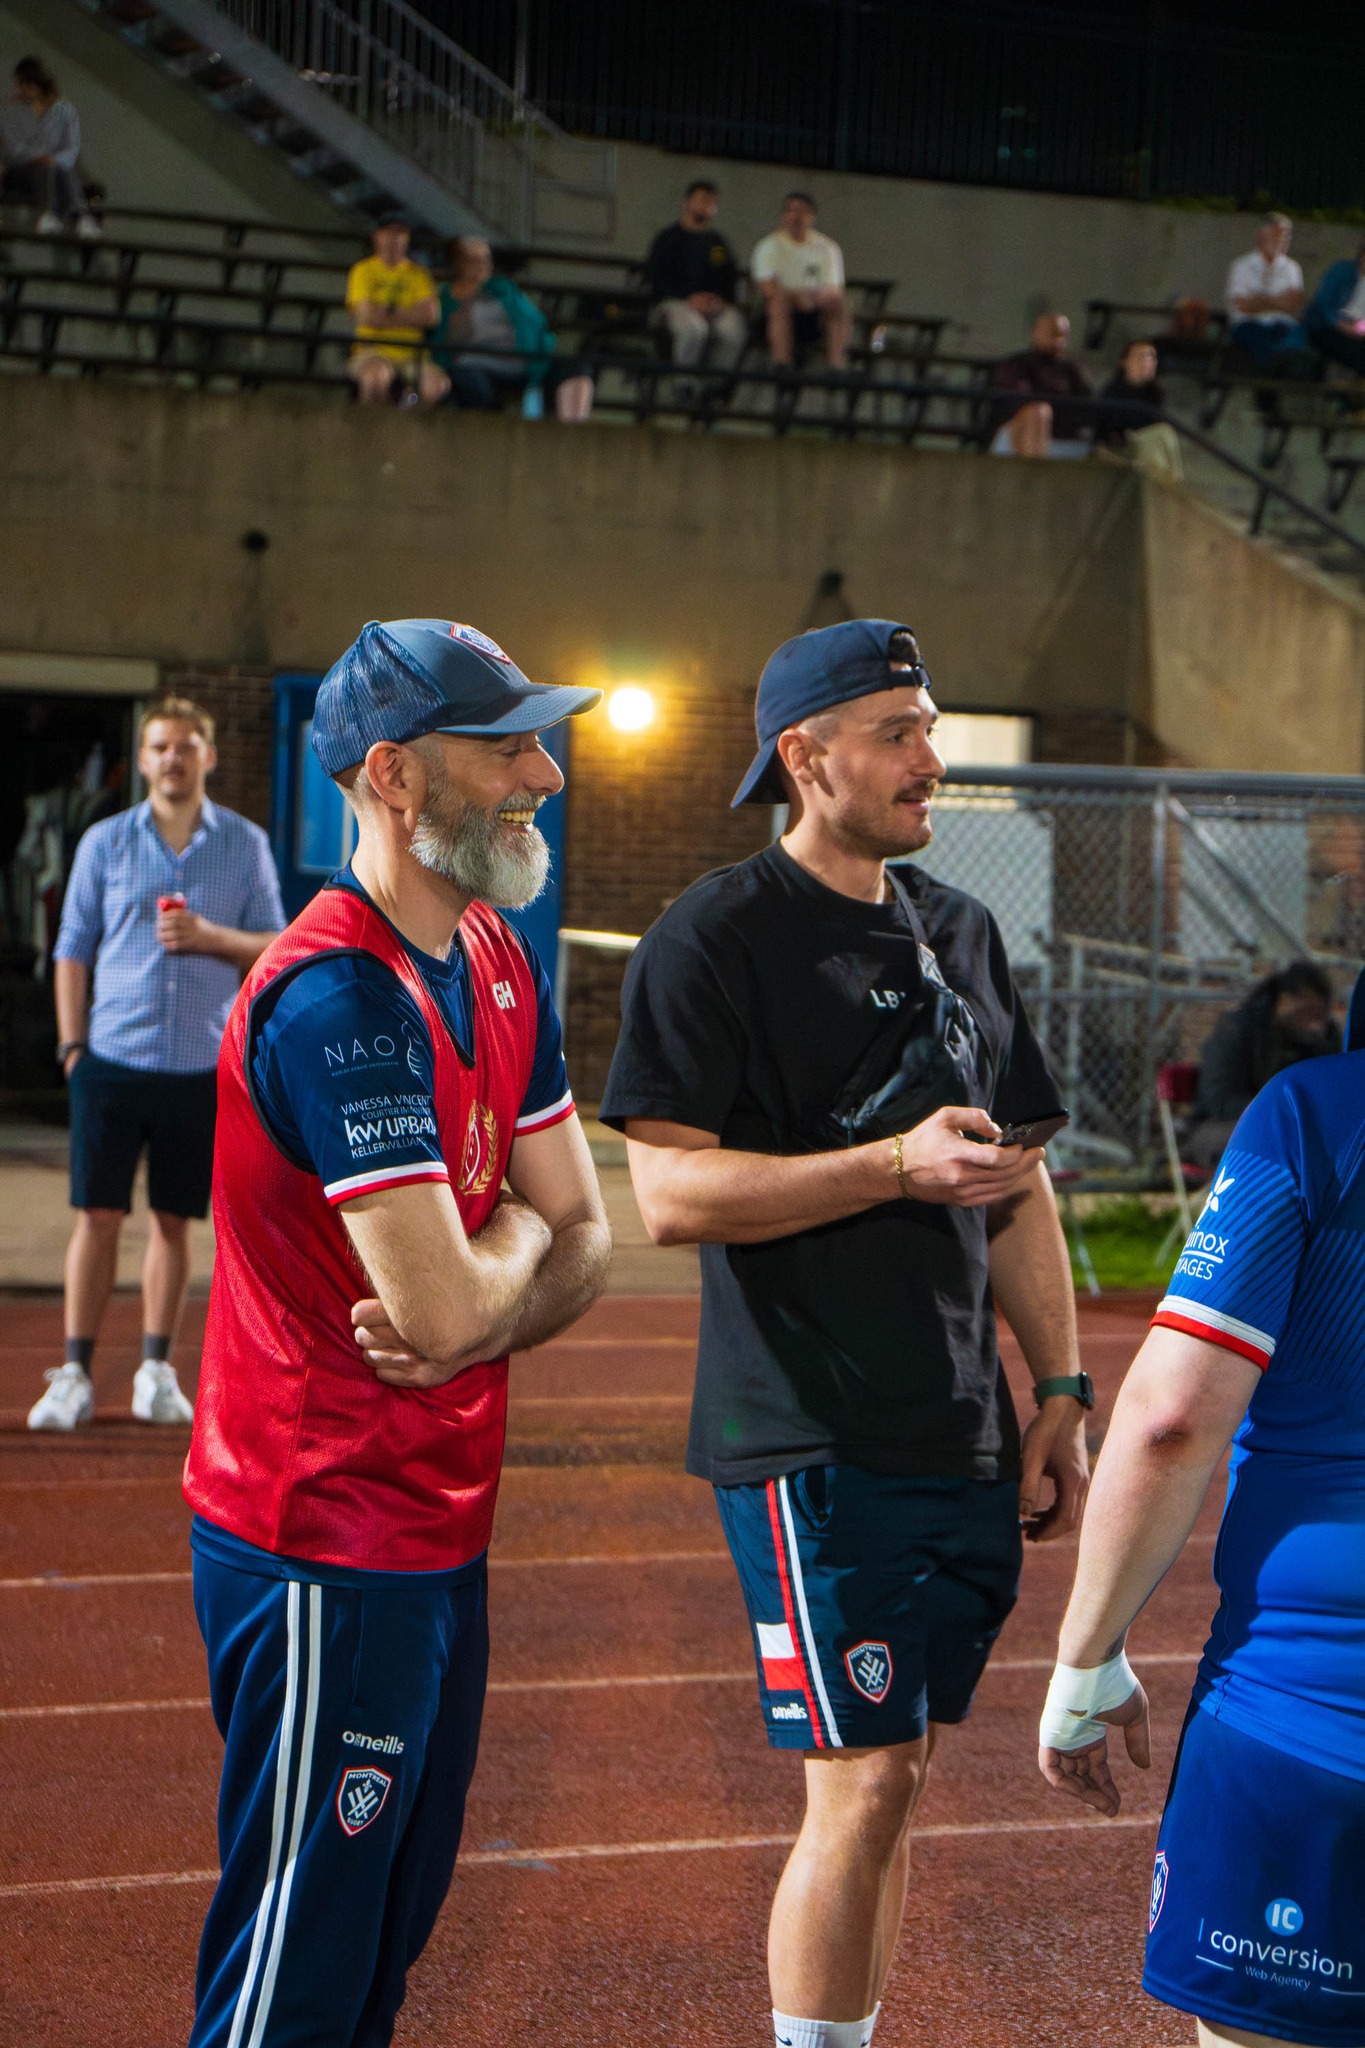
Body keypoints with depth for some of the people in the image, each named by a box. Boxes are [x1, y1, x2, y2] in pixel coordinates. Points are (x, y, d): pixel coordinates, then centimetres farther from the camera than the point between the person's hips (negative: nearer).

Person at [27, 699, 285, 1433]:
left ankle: (157, 1369, 16)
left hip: (202, 1065, 0)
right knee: (98, 1214, -1)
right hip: (113, 1060, 0)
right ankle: (74, 1374, 5)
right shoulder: (105, 842, 5)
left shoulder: (245, 845, 6)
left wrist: (211, 936, -13)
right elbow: (72, 950, 7)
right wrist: (72, 1046, 0)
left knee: (173, 1218, 6)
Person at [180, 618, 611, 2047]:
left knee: (395, 1930, 20)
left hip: (440, 1530, 9)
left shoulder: (495, 963, 8)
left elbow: (583, 1238, 8)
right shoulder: (337, 999, -22)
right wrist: (516, 1237, -3)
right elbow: (447, 1302, -26)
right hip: (330, 1551, -9)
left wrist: (476, 1313, -13)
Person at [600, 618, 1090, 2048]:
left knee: (891, 1772, 12)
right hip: (813, 1443, -7)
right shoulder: (714, 941, -8)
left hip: (963, 1437, 7)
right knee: (865, 1783, -8)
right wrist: (895, 1165, -22)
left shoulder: (960, 933, 14)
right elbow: (669, 1193, -15)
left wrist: (1059, 1390, 12)